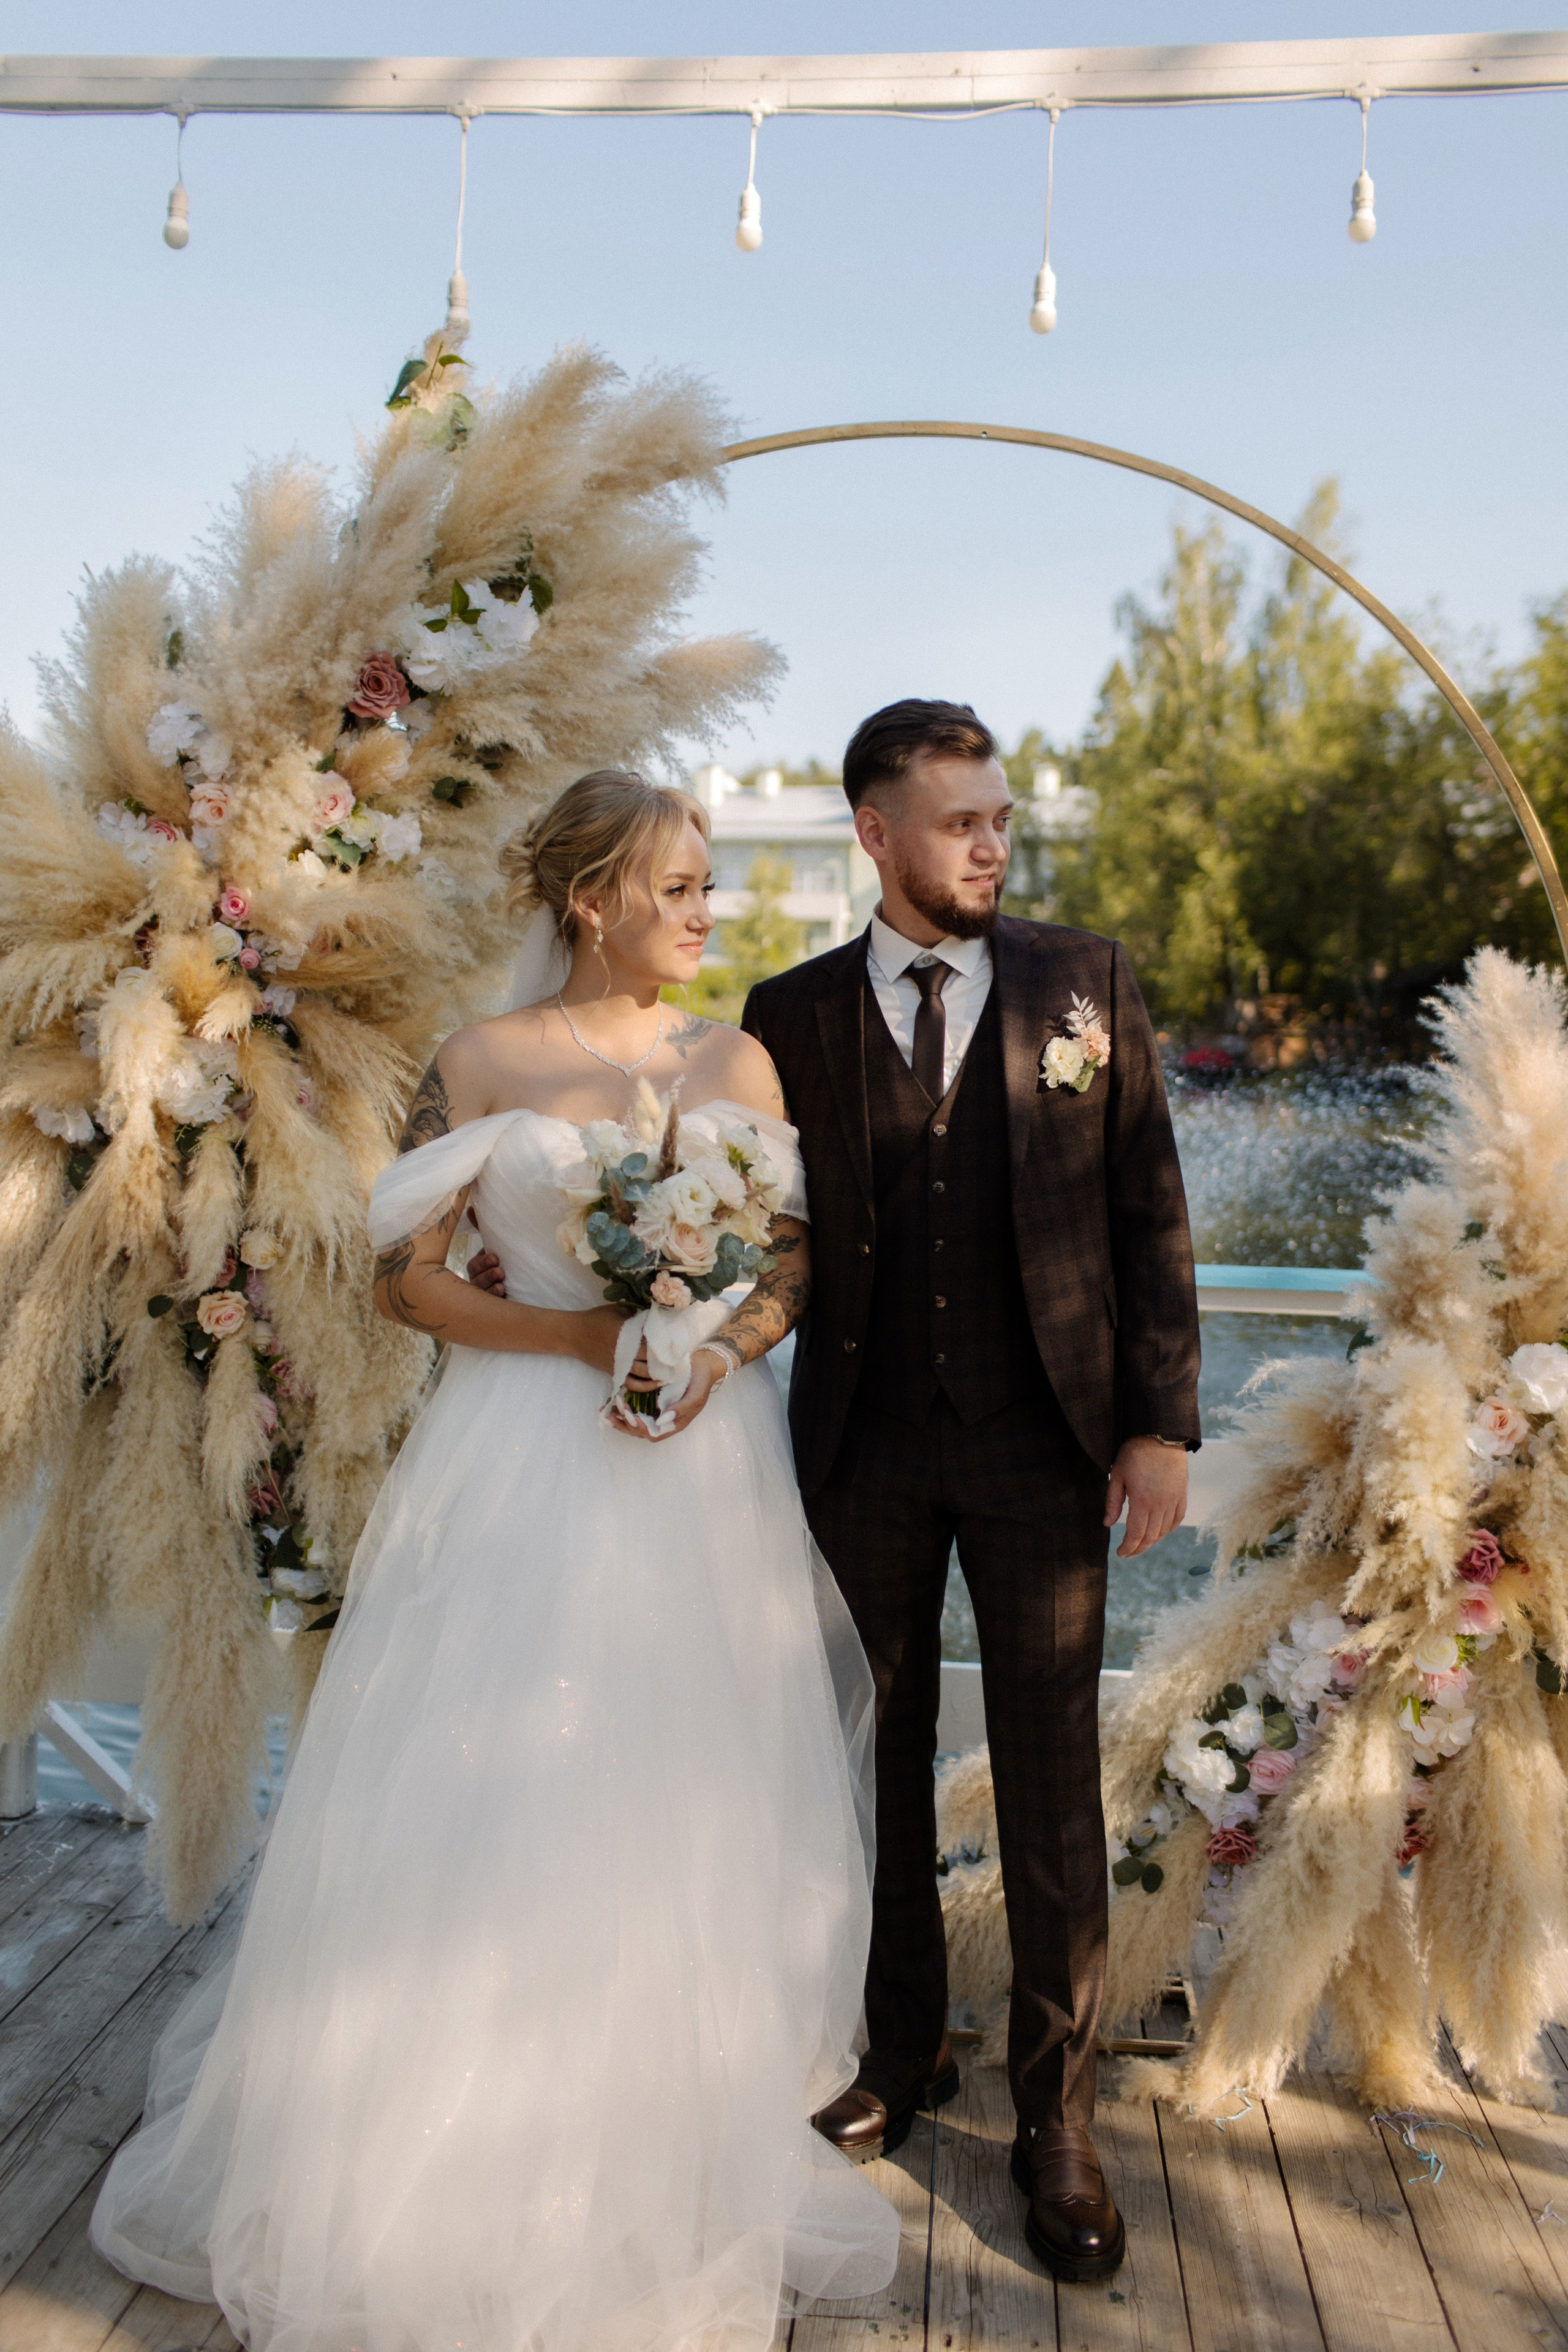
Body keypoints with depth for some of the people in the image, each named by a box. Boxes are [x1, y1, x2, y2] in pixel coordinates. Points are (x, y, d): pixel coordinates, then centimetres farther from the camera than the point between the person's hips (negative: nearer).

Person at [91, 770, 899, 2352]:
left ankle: (672, 2147, 30)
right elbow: (403, 1275, -1)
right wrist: (577, 1335, -13)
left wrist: (725, 1345, -11)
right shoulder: (478, 1067, -1)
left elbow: (799, 1253, 9)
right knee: (497, 1801, 2)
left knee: (685, 1810, 9)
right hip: (528, 1465, -2)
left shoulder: (737, 1062, 7)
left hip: (706, 1466, 3)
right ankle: (467, 2161, 24)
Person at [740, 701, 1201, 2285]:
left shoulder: (1083, 983, 2)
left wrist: (1161, 1421, -5)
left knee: (1052, 1786, 7)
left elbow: (1148, 1214, 0)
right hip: (863, 1452, 1)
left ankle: (1055, 2120, 25)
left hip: (1041, 1445, -1)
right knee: (879, 1763, 15)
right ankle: (901, 2051, 37)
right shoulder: (794, 1014, 2)